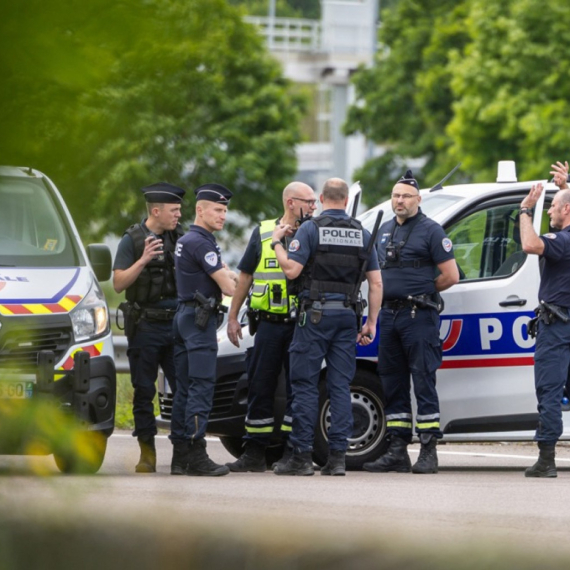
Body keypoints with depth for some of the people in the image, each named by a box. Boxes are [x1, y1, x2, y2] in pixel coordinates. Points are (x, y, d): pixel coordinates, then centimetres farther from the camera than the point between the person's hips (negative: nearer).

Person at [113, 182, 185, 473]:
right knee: (144, 392, 1)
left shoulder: (179, 237, 9)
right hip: (145, 326, -3)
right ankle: (147, 453, 7)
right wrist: (143, 261, -20)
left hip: (177, 325, 3)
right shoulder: (132, 240, -2)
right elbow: (118, 283, -8)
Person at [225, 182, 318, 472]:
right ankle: (254, 454, 10)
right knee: (260, 388, 3)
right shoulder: (262, 233, 9)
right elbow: (245, 277, 13)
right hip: (269, 325, 1)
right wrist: (232, 317, 10)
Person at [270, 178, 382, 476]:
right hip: (347, 316, 4)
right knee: (340, 387, 5)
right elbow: (376, 283, 7)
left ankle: (301, 456, -3)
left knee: (305, 385, -1)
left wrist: (277, 243, 3)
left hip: (315, 316, -4)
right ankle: (337, 456, 1)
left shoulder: (310, 229, -4)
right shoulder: (362, 234, 9)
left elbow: (292, 270, -12)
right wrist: (371, 323, 11)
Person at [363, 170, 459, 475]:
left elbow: (450, 275, -7)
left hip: (419, 315, -7)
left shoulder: (430, 231, -4)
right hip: (389, 314, 7)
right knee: (393, 384, 8)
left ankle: (428, 452, -9)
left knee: (423, 382, -8)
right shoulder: (385, 231, 17)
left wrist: (423, 291, 2)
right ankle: (397, 451, 11)